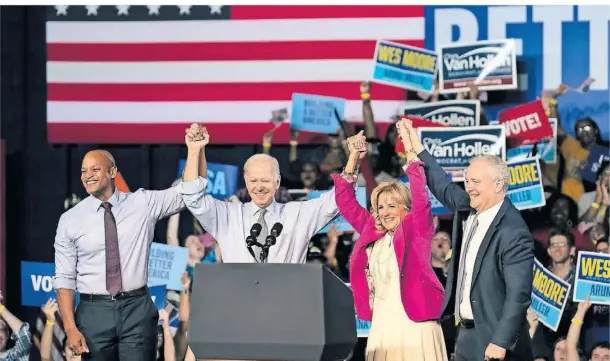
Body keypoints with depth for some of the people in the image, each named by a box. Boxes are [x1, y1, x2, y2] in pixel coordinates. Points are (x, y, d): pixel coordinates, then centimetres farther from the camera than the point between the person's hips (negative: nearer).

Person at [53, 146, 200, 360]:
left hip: (137, 310, 0)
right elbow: (64, 278, 2)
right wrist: (70, 328, -8)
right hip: (94, 311, 0)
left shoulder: (143, 203, 4)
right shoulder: (70, 220, 1)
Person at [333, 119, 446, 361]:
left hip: (414, 322, -5)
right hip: (381, 324, 5)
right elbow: (346, 203, 17)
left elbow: (420, 195, -11)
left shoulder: (416, 229, 1)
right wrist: (353, 159, 11)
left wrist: (409, 147, -11)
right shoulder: (372, 231, 14)